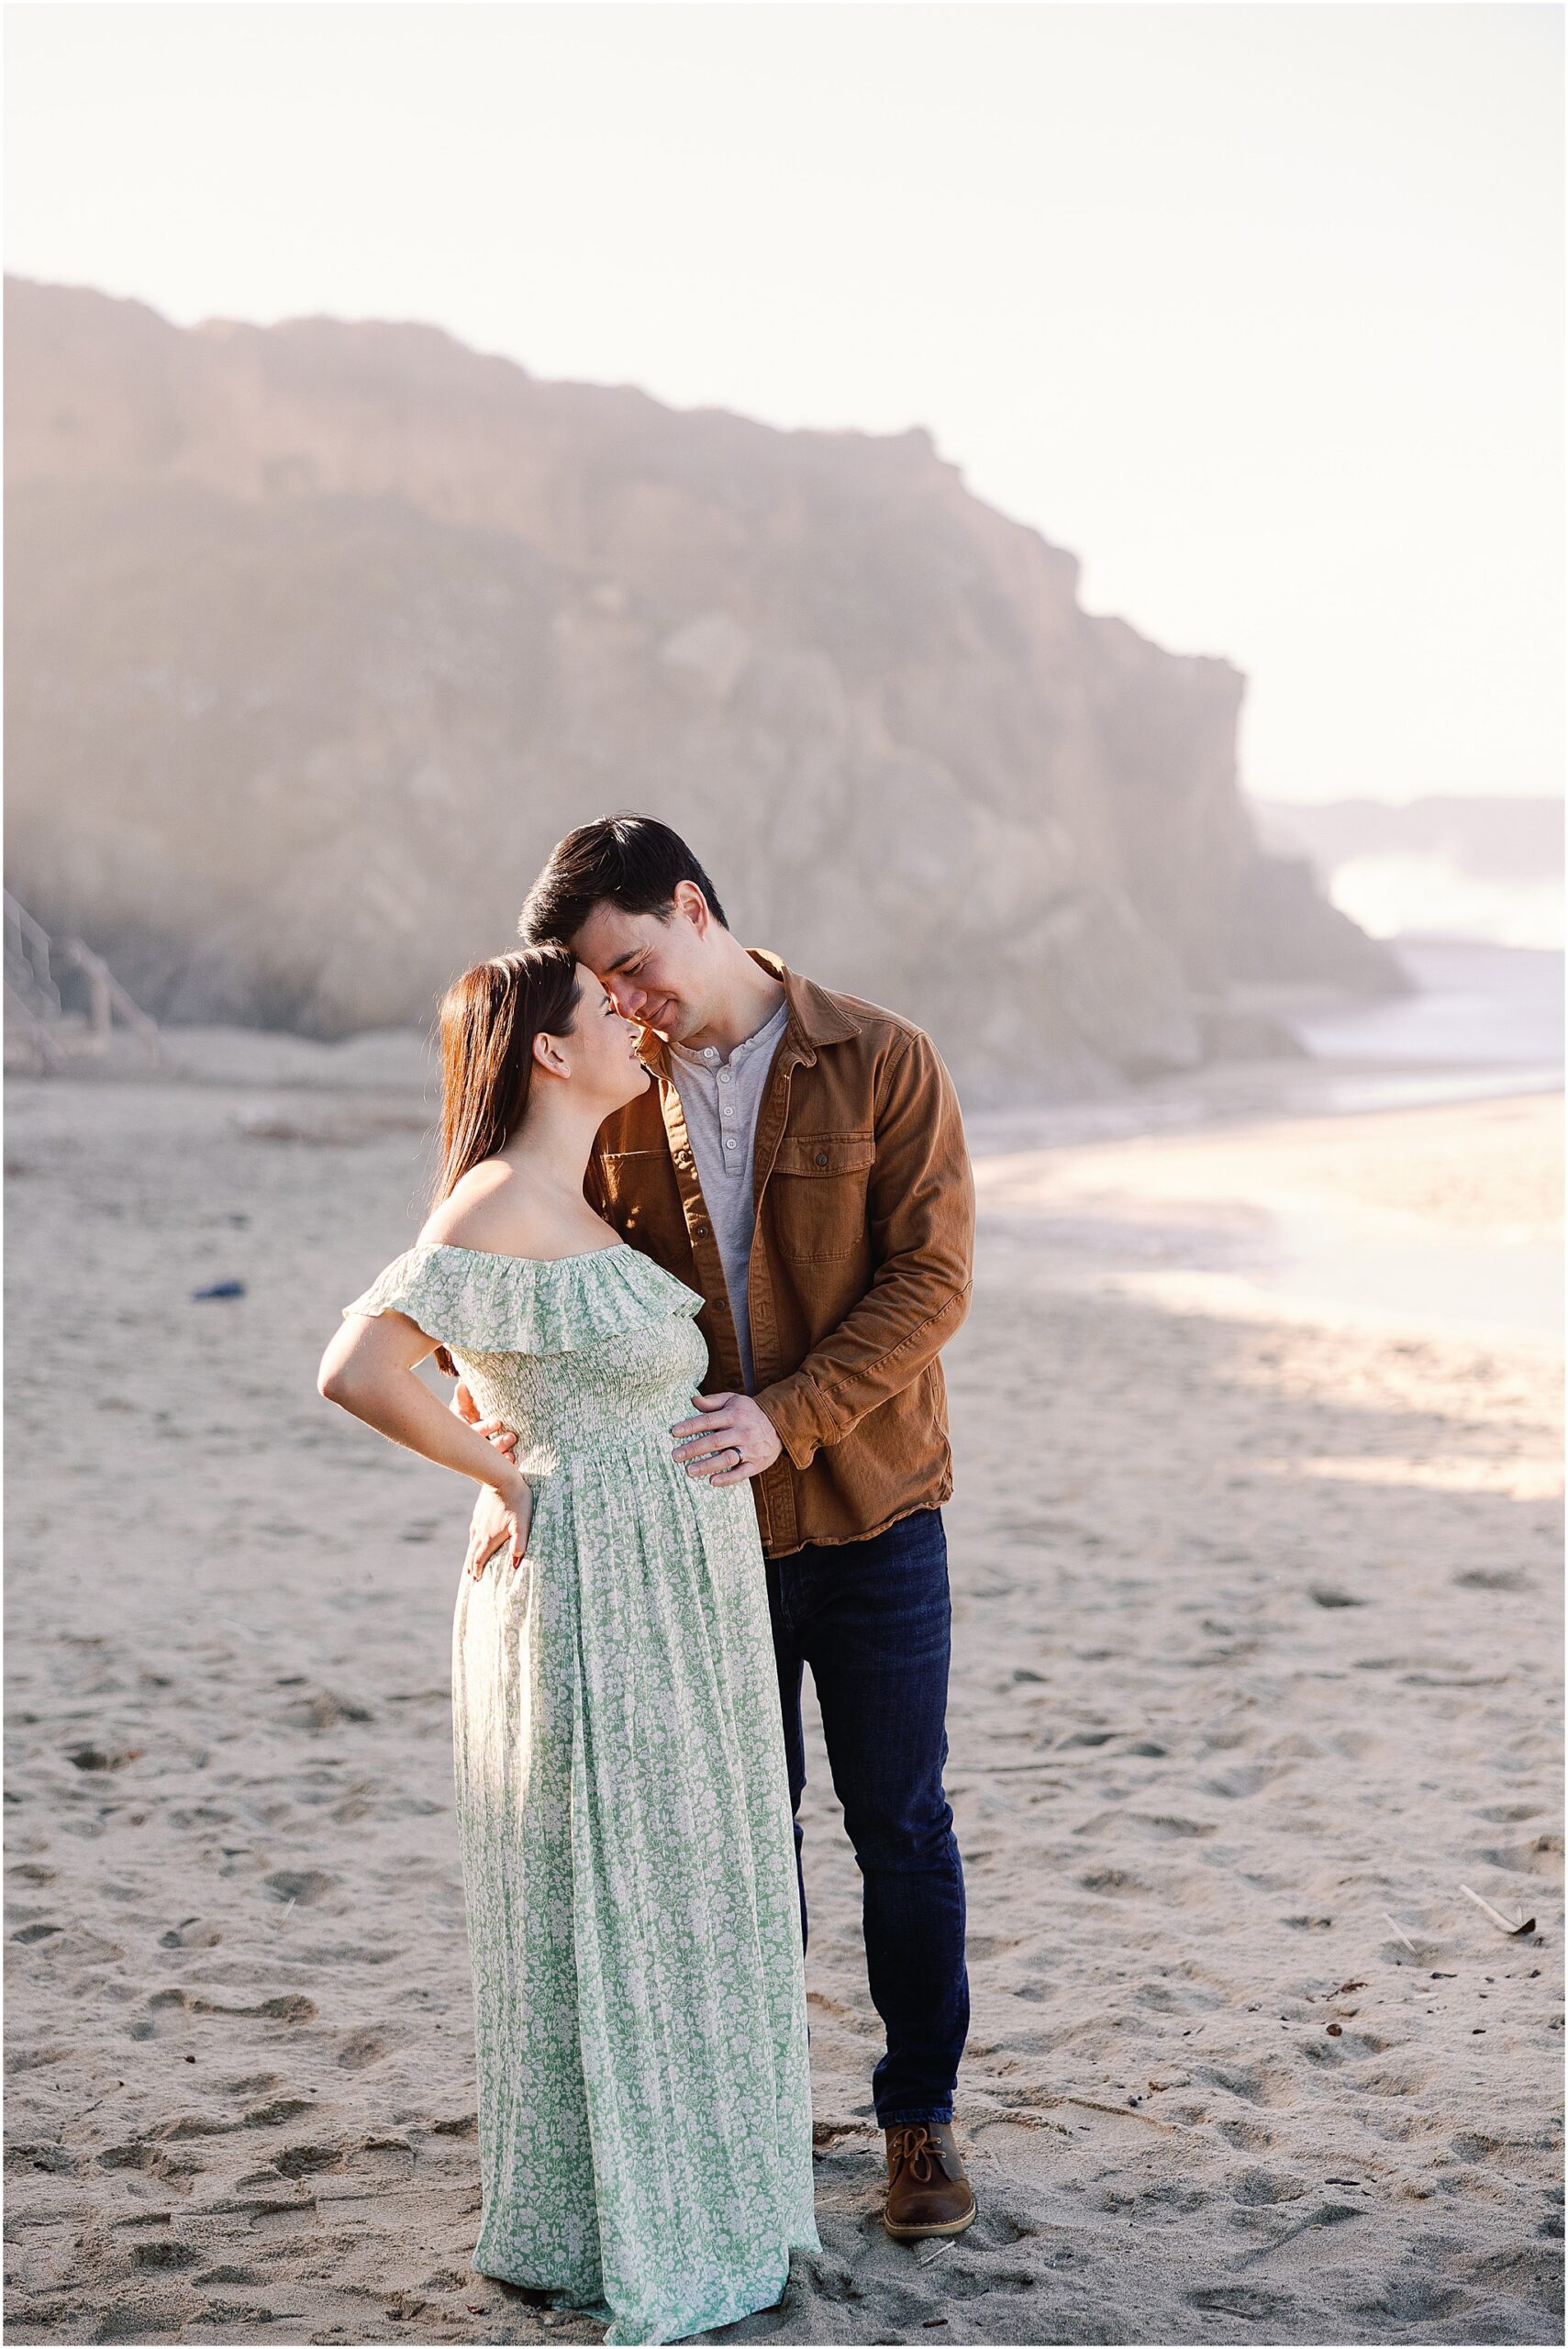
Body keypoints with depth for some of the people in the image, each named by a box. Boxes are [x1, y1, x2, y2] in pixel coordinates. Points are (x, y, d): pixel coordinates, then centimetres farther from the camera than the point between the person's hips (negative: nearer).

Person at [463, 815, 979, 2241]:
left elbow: (931, 1280, -13)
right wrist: (504, 1418, -18)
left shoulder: (884, 1067, -8)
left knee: (900, 1827, 7)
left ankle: (922, 2111, 22)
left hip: (872, 1514, -2)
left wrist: (788, 1416, -23)